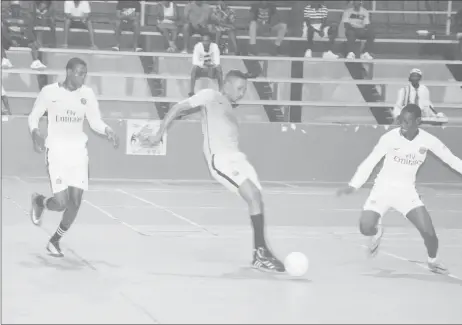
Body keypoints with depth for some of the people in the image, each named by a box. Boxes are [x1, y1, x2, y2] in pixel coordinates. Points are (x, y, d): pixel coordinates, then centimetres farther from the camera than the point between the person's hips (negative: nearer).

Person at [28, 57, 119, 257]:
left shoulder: (87, 94, 1)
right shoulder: (50, 92, -9)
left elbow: (95, 121, 8)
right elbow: (34, 116, 2)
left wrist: (107, 131, -12)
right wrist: (36, 133, -17)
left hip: (78, 152, 4)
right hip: (57, 152, -4)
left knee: (75, 202, -2)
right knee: (61, 203, -12)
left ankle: (55, 241, 20)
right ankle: (39, 201, 24)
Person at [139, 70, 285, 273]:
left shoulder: (228, 108, 27)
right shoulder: (211, 96, 4)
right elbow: (178, 109, 1)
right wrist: (159, 135, -4)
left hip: (236, 158, 8)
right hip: (221, 159, -8)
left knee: (257, 200, -1)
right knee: (253, 197, -22)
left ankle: (260, 255, 6)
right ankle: (261, 253, -21)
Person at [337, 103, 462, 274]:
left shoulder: (428, 140, -12)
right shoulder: (390, 138, -18)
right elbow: (370, 162, -14)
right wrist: (353, 185, -20)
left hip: (407, 191, 1)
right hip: (383, 189, -1)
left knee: (429, 232, -14)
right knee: (366, 228, -19)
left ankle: (433, 261, 21)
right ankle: (377, 232, 22)